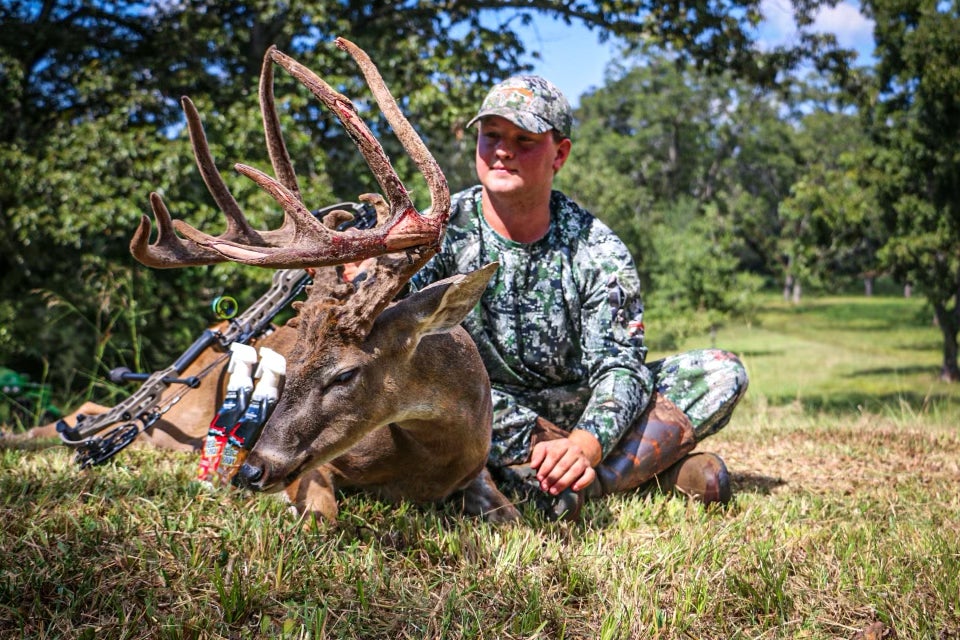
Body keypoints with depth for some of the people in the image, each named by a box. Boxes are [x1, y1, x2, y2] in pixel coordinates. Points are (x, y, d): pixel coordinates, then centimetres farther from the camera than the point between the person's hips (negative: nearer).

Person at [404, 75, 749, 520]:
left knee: (721, 373, -11)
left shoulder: (598, 252, -5)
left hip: (579, 414, 2)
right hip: (487, 423, -1)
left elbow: (620, 365, -14)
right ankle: (653, 461, -30)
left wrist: (583, 446, -34)